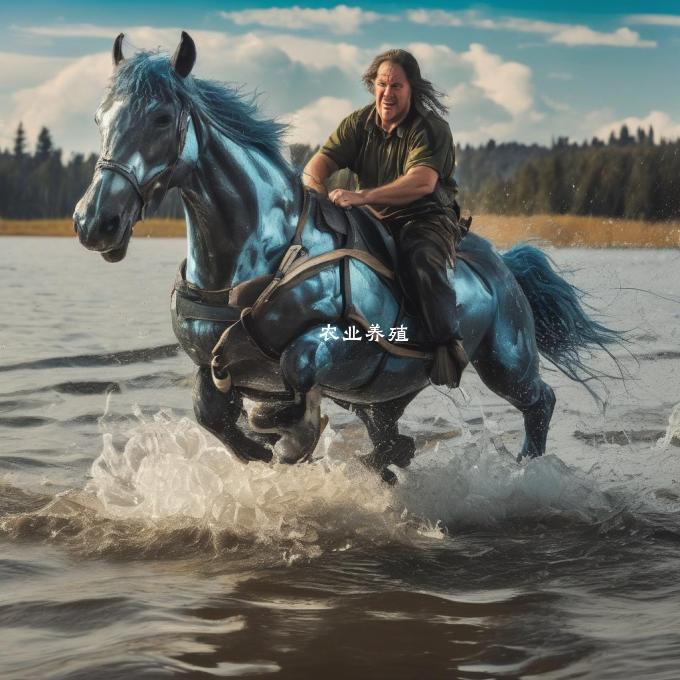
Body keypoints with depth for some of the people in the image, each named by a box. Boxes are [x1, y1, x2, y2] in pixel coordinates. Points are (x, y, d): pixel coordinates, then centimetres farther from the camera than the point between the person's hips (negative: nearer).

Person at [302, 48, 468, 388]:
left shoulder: (432, 128, -10)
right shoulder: (359, 123, 6)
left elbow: (422, 182, -27)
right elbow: (318, 164, -2)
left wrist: (361, 197, -37)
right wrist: (316, 193, -28)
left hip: (427, 219, -5)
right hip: (373, 222, 6)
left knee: (424, 263, -36)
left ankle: (449, 347, -31)